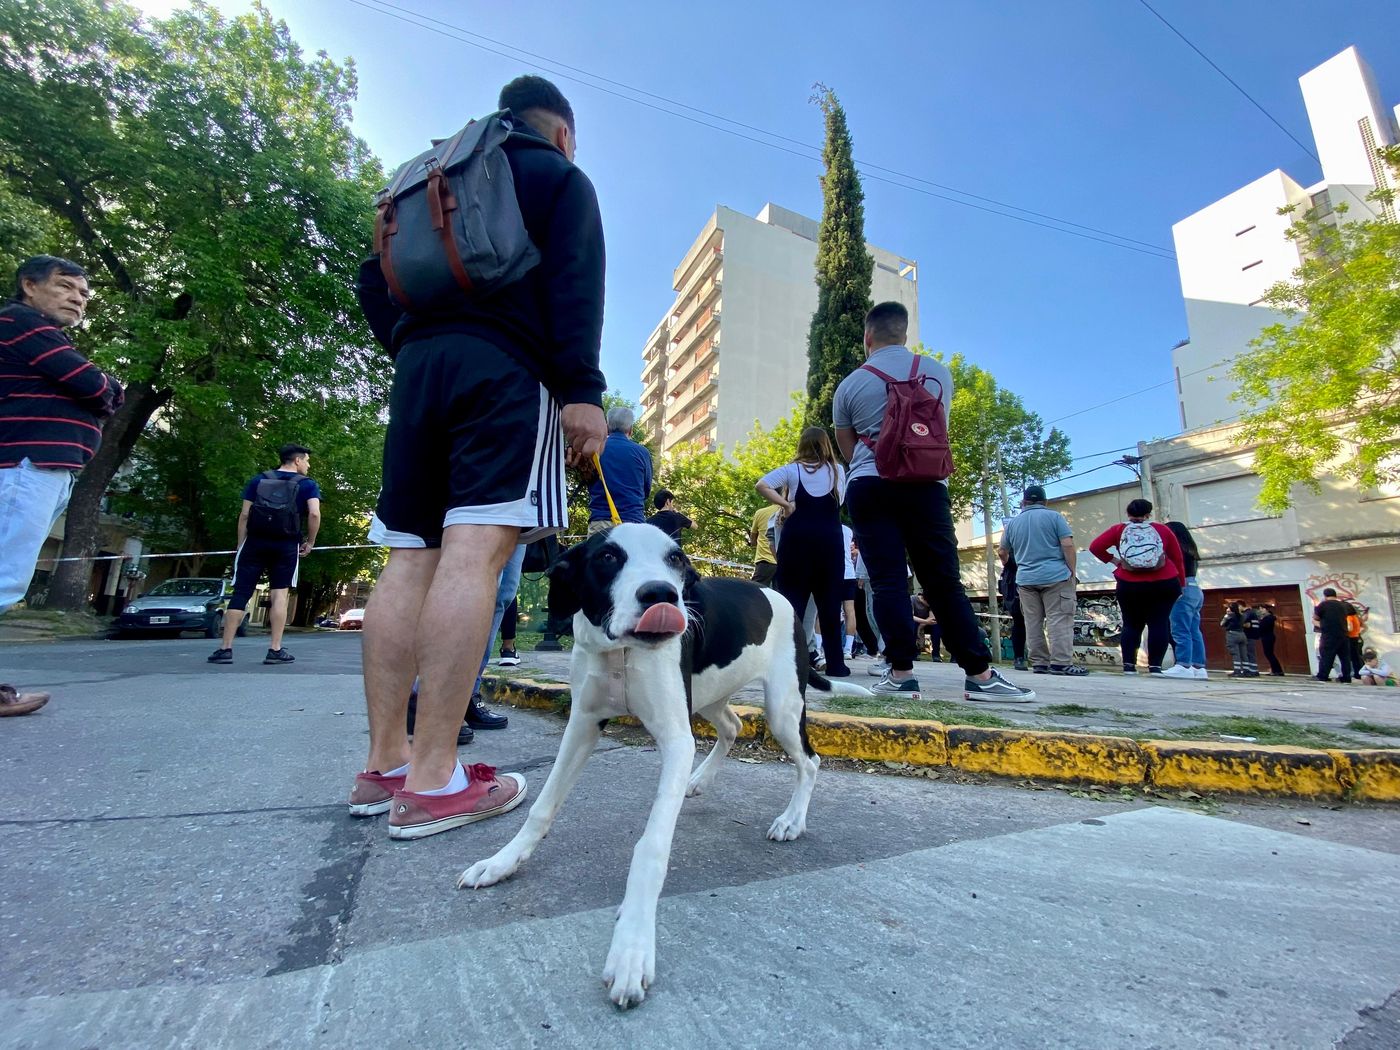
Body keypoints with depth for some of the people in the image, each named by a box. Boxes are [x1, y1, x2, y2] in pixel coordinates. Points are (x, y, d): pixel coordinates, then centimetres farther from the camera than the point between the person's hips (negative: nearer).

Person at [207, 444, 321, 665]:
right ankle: (275, 650, -1)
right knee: (280, 594, 0)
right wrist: (310, 543, 0)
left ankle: (225, 648, 5)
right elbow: (314, 514, -11)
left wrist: (241, 545, 12)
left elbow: (244, 515, 8)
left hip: (255, 542, 3)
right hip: (286, 545, -2)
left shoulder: (258, 480, 14)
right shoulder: (307, 485, 4)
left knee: (240, 593, 4)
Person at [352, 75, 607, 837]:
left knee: (410, 557, 2)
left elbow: (374, 281, 23)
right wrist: (583, 389, -15)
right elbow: (573, 280, -6)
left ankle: (385, 763, 5)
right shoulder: (560, 177, 14)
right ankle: (434, 781, -16)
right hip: (506, 370, -6)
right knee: (475, 551, -15)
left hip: (420, 365, 6)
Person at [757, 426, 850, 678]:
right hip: (830, 540, 2)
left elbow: (761, 485, -10)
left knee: (792, 600, 3)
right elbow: (839, 501, 12)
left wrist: (786, 504, -6)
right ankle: (835, 663, 10)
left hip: (797, 539, -1)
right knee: (830, 602, 6)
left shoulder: (792, 470, 1)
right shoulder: (838, 471, 8)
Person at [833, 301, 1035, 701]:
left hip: (869, 488, -1)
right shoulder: (937, 372, 11)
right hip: (925, 486, 1)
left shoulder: (849, 385, 7)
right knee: (945, 582, 4)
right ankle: (980, 674, 5)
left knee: (887, 581, -2)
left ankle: (901, 671, -4)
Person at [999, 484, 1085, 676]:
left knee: (1033, 623, 6)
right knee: (1059, 621, -3)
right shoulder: (1054, 516, 2)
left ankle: (1039, 662, 7)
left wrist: (1006, 564, 42)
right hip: (1055, 576, -3)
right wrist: (1072, 572, -1)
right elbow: (1068, 545, -7)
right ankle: (1061, 662, -8)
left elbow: (1003, 553, 22)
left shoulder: (1012, 523, 12)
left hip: (1025, 579, 3)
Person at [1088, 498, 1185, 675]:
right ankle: (1155, 666, -2)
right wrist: (1181, 582, 18)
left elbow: (1095, 547, -6)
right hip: (1164, 584, 0)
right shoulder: (1162, 529, 9)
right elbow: (1177, 558, 11)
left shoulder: (1118, 530, 5)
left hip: (1130, 585, 0)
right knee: (1159, 623, 3)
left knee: (1132, 624, 10)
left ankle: (1129, 665, 4)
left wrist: (1113, 560, 4)